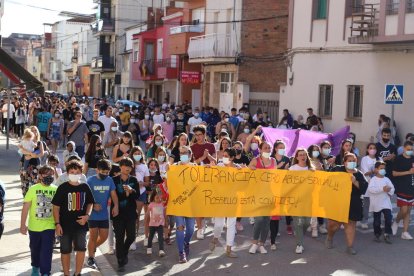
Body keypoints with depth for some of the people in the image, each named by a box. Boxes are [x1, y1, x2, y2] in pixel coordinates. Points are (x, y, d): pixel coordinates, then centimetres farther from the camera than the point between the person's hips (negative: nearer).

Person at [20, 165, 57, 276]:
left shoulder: (56, 190, -3)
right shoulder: (33, 189, -7)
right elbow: (26, 207, -6)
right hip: (34, 227, 1)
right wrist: (23, 224, -9)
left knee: (47, 251, -6)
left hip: (49, 227, -1)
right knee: (35, 250, 19)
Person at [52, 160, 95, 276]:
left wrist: (87, 215, -5)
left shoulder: (85, 187, 2)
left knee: (81, 248, -3)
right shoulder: (63, 188, -6)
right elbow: (56, 207, -5)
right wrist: (57, 224, -11)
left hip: (80, 224, 2)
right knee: (65, 250, 8)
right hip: (65, 225, -2)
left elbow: (90, 203, 13)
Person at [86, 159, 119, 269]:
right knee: (93, 237, 2)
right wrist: (93, 205, -24)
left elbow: (113, 194, 1)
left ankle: (92, 248, 37)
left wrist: (116, 206, -15)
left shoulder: (109, 180, 1)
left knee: (104, 236, 10)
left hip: (104, 214, 4)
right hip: (93, 214, -4)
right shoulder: (90, 180, -10)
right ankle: (90, 258, 17)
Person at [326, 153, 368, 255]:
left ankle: (350, 246, 13)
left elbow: (364, 188, -9)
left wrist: (355, 182, -22)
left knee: (350, 224, 4)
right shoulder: (337, 170, 1)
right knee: (333, 223, 1)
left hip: (353, 204, 1)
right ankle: (330, 237, 33)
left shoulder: (359, 174, 3)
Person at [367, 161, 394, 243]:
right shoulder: (373, 179, -6)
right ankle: (377, 235, 22)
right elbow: (370, 189, -21)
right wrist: (382, 189, -26)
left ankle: (387, 234, 1)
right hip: (376, 204, -3)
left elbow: (392, 188, 6)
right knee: (377, 220, 7)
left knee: (388, 218, -9)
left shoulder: (387, 179, 8)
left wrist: (389, 190, -17)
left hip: (386, 203, 3)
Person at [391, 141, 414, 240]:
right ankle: (396, 222, 20)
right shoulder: (399, 159, -6)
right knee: (404, 210, -10)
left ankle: (405, 232, 12)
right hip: (402, 189, -5)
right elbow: (394, 173, -10)